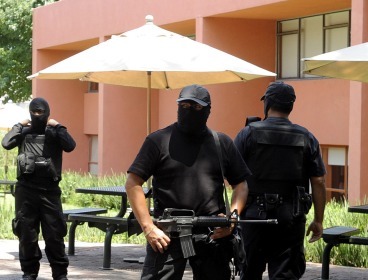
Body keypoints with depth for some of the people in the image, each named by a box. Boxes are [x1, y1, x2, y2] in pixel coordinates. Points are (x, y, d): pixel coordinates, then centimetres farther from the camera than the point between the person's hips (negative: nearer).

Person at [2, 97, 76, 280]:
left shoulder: (54, 133, 7)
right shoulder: (24, 133, 9)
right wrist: (19, 125, -1)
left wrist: (57, 126, -6)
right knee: (26, 233, 5)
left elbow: (70, 146, -9)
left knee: (54, 234, -2)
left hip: (50, 190, -1)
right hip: (26, 189, 1)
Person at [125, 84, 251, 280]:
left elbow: (241, 184, 15)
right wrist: (149, 228, -11)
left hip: (213, 234, 3)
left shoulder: (223, 143, 10)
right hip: (167, 234, -3)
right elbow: (133, 183, -3)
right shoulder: (159, 141, 1)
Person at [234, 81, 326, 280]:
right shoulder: (307, 138, 4)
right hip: (291, 219, 1)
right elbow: (318, 182, 3)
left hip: (254, 215, -1)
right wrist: (318, 220, 8)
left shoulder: (248, 133, -2)